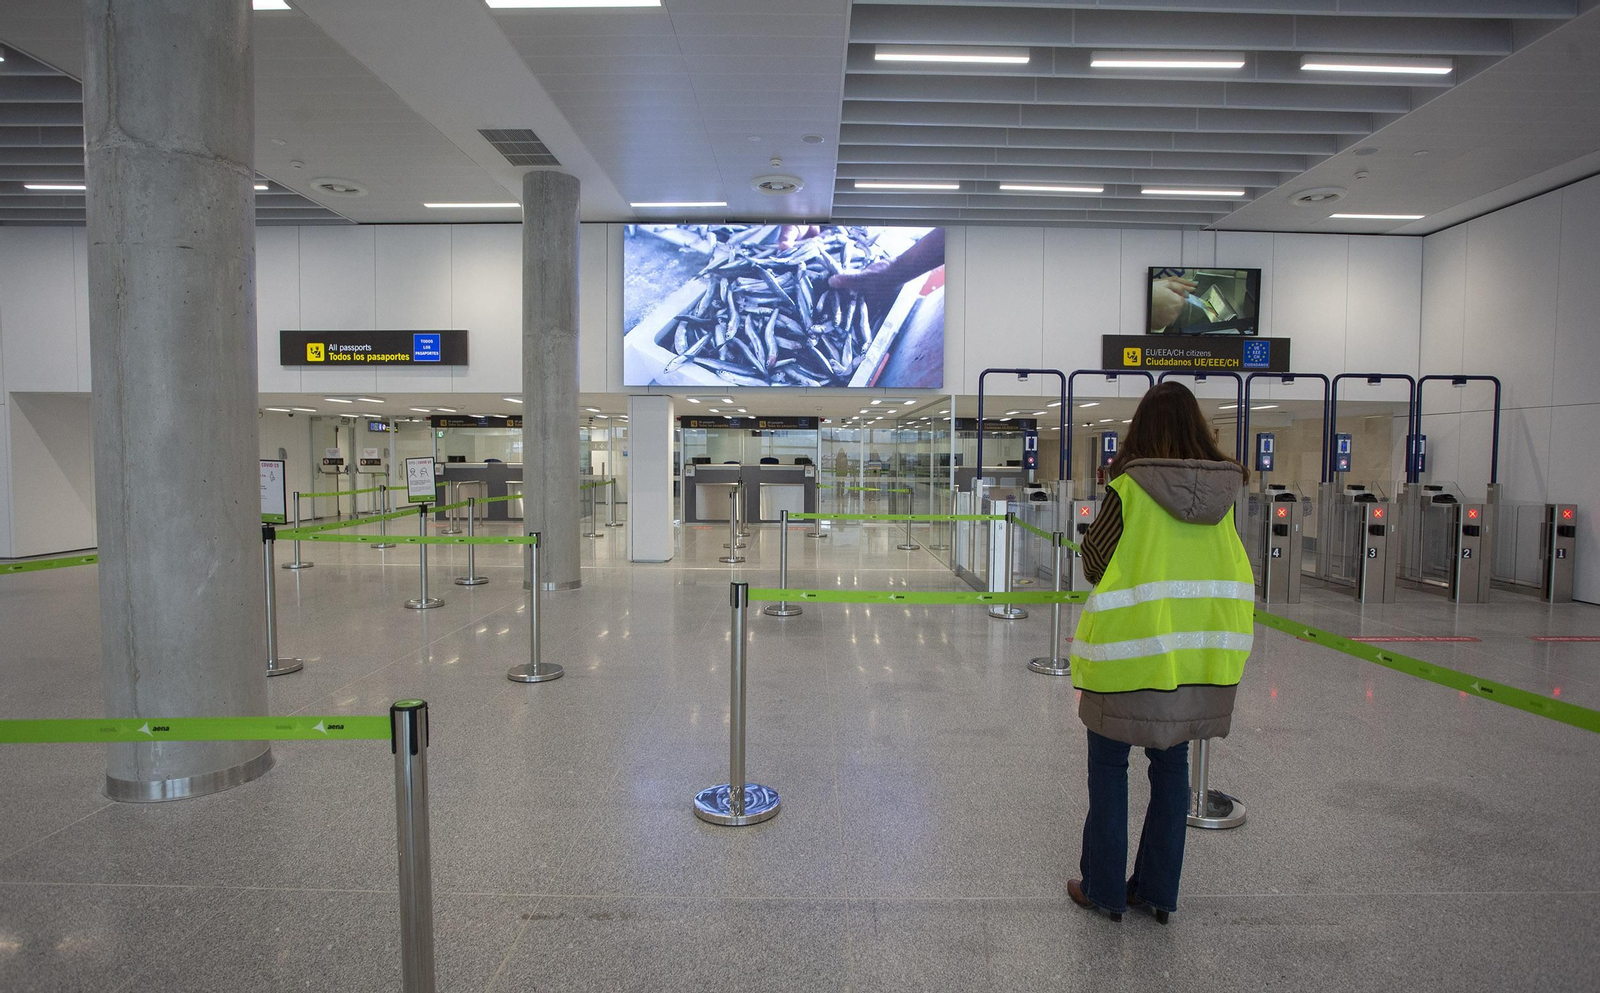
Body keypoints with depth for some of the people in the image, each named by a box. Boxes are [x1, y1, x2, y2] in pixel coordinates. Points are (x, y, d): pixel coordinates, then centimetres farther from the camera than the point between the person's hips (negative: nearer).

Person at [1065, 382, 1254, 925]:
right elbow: (1222, 564, 9)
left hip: (1132, 647, -4)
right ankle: (1158, 890, 26)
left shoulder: (1127, 490, -13)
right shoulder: (1223, 492, 0)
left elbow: (1094, 565, -6)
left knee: (1108, 764, 10)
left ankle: (1103, 888, 19)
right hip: (1199, 649, 5)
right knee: (1172, 764, 16)